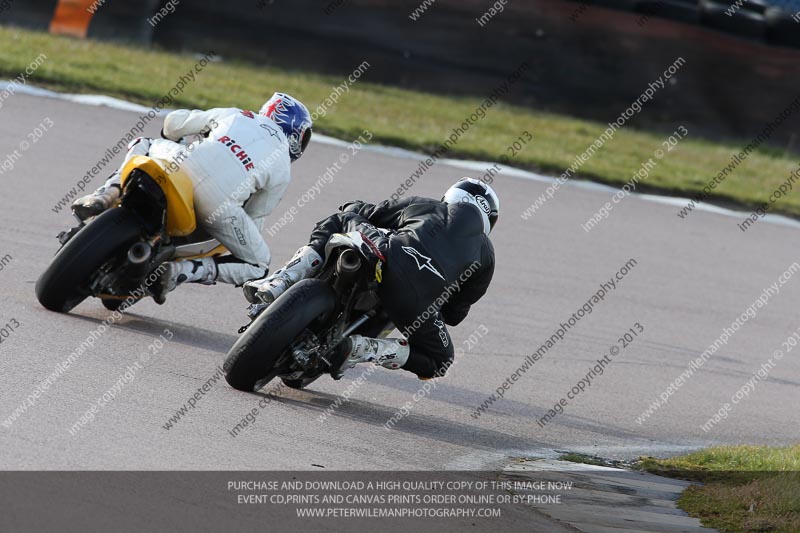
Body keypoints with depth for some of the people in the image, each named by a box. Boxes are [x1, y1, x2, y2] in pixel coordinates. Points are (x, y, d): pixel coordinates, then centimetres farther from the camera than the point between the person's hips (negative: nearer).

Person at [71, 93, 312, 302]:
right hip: (218, 203, -3)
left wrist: (167, 142, 51)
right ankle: (187, 270, -7)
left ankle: (108, 194, 8)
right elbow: (254, 218, 24)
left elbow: (174, 122, 26)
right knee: (258, 265, 17)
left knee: (141, 144, 36)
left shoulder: (233, 114, 29)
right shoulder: (282, 171, 23)